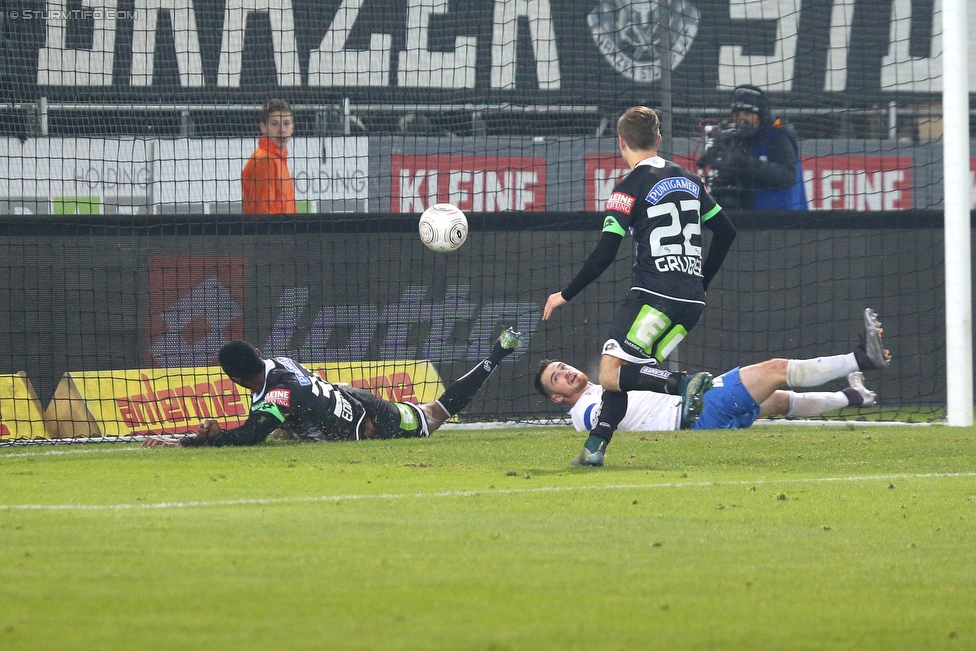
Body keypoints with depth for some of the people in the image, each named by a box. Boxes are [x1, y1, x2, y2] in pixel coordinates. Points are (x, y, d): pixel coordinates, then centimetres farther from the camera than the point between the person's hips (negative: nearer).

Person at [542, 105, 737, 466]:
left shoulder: (630, 188, -4)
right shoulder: (687, 179, 17)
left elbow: (604, 255, -10)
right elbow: (726, 231, 22)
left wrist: (565, 295, 2)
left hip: (655, 296, -8)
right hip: (691, 301, 8)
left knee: (610, 375, -10)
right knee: (626, 369, 13)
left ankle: (684, 383, -28)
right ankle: (596, 445, 0)